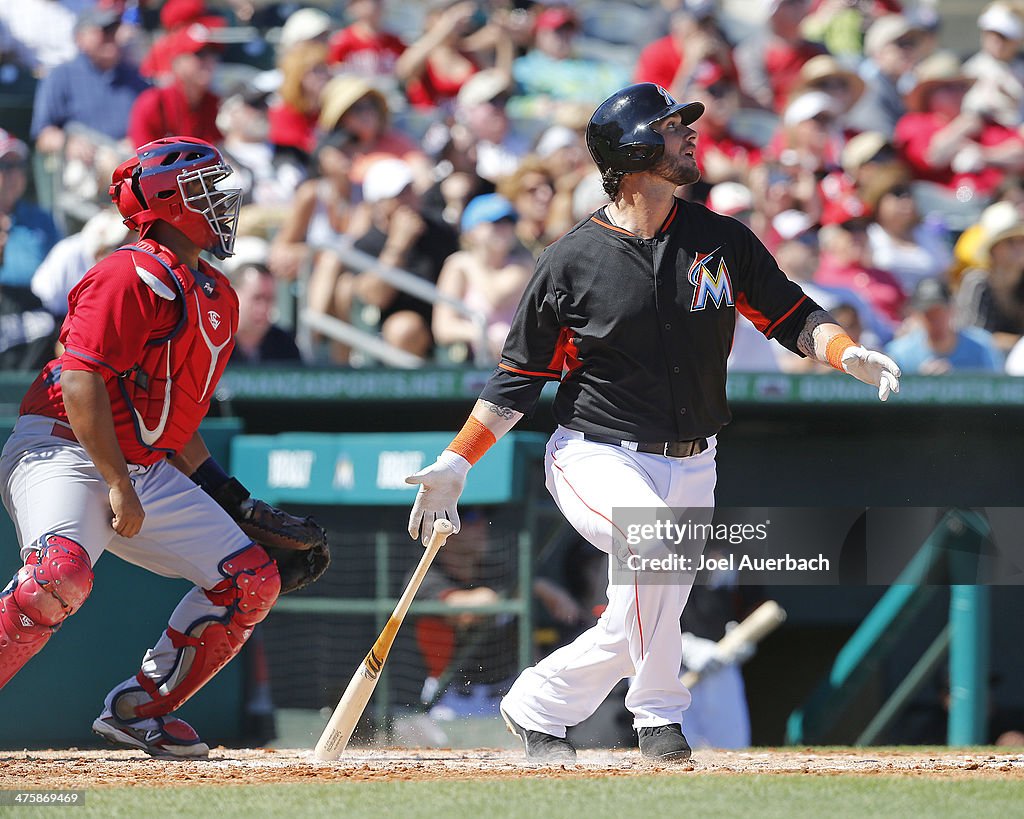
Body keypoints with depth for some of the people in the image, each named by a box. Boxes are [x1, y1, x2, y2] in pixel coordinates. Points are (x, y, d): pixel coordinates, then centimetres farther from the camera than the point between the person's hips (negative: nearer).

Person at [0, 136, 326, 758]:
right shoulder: (133, 275, -13)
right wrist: (119, 486, -23)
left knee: (253, 581, 4)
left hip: (146, 470, 9)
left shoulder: (218, 298, 16)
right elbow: (82, 380, -21)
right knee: (61, 573, -35)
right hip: (61, 451, -9)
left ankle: (138, 709, 11)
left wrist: (241, 504, 18)